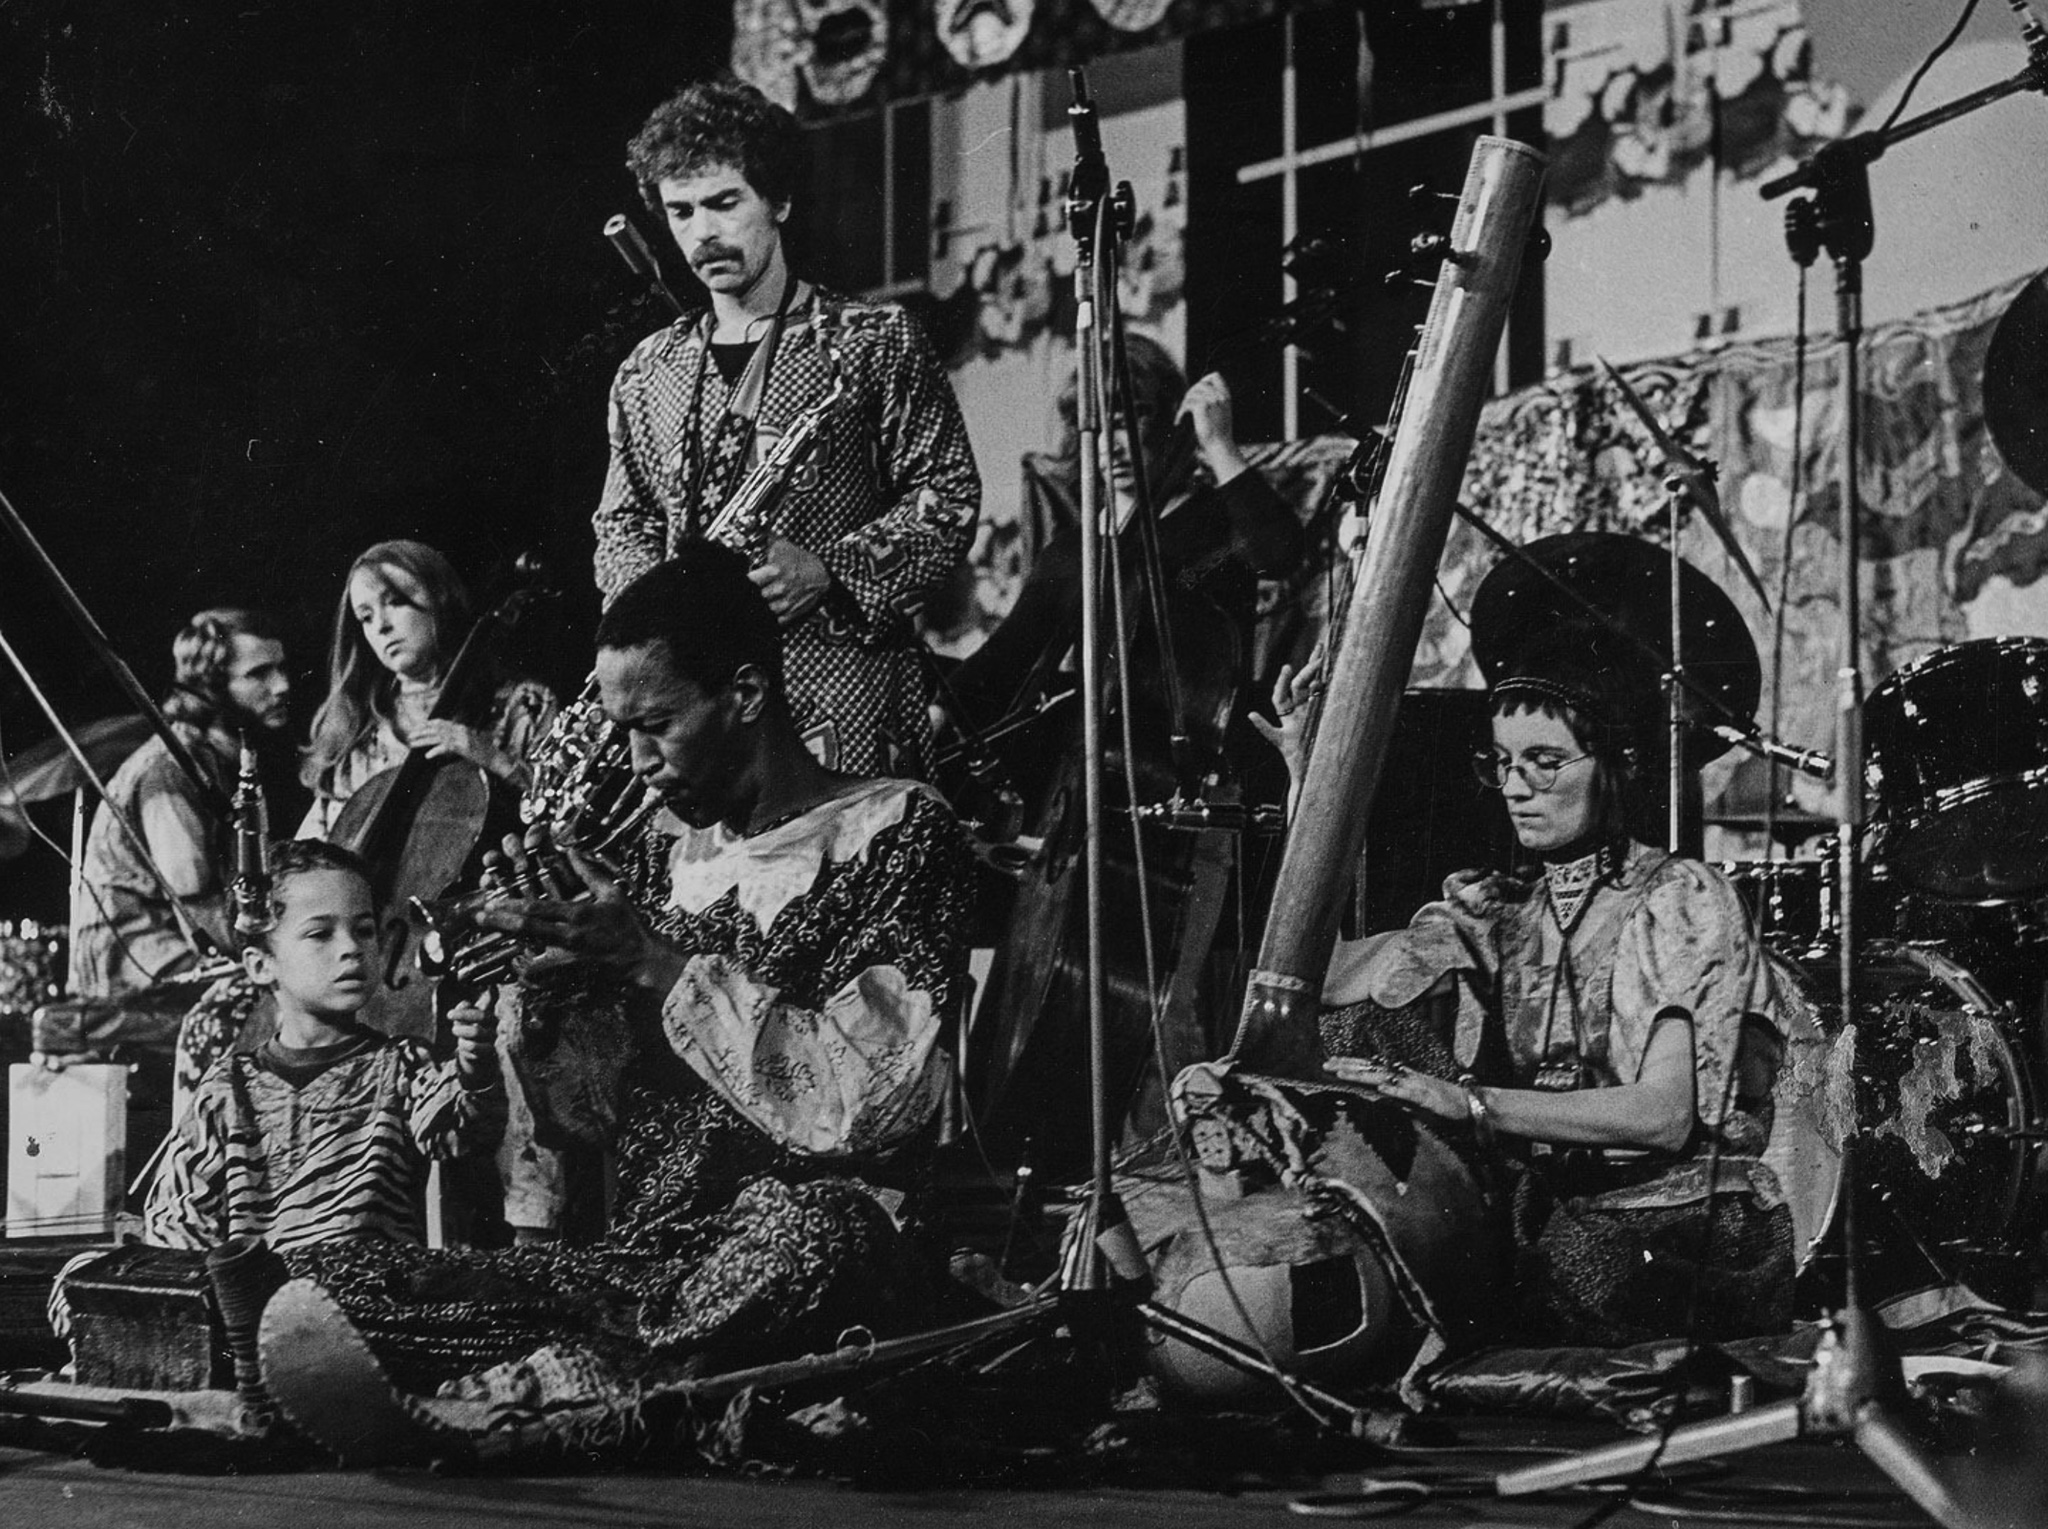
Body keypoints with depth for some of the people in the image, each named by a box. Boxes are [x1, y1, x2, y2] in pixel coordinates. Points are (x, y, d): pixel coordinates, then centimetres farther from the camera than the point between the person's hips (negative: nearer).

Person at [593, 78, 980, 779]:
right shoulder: (647, 372, 18)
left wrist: (829, 572, -14)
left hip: (837, 696, -4)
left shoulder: (875, 341, 4)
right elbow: (621, 524, 22)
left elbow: (948, 499, 0)